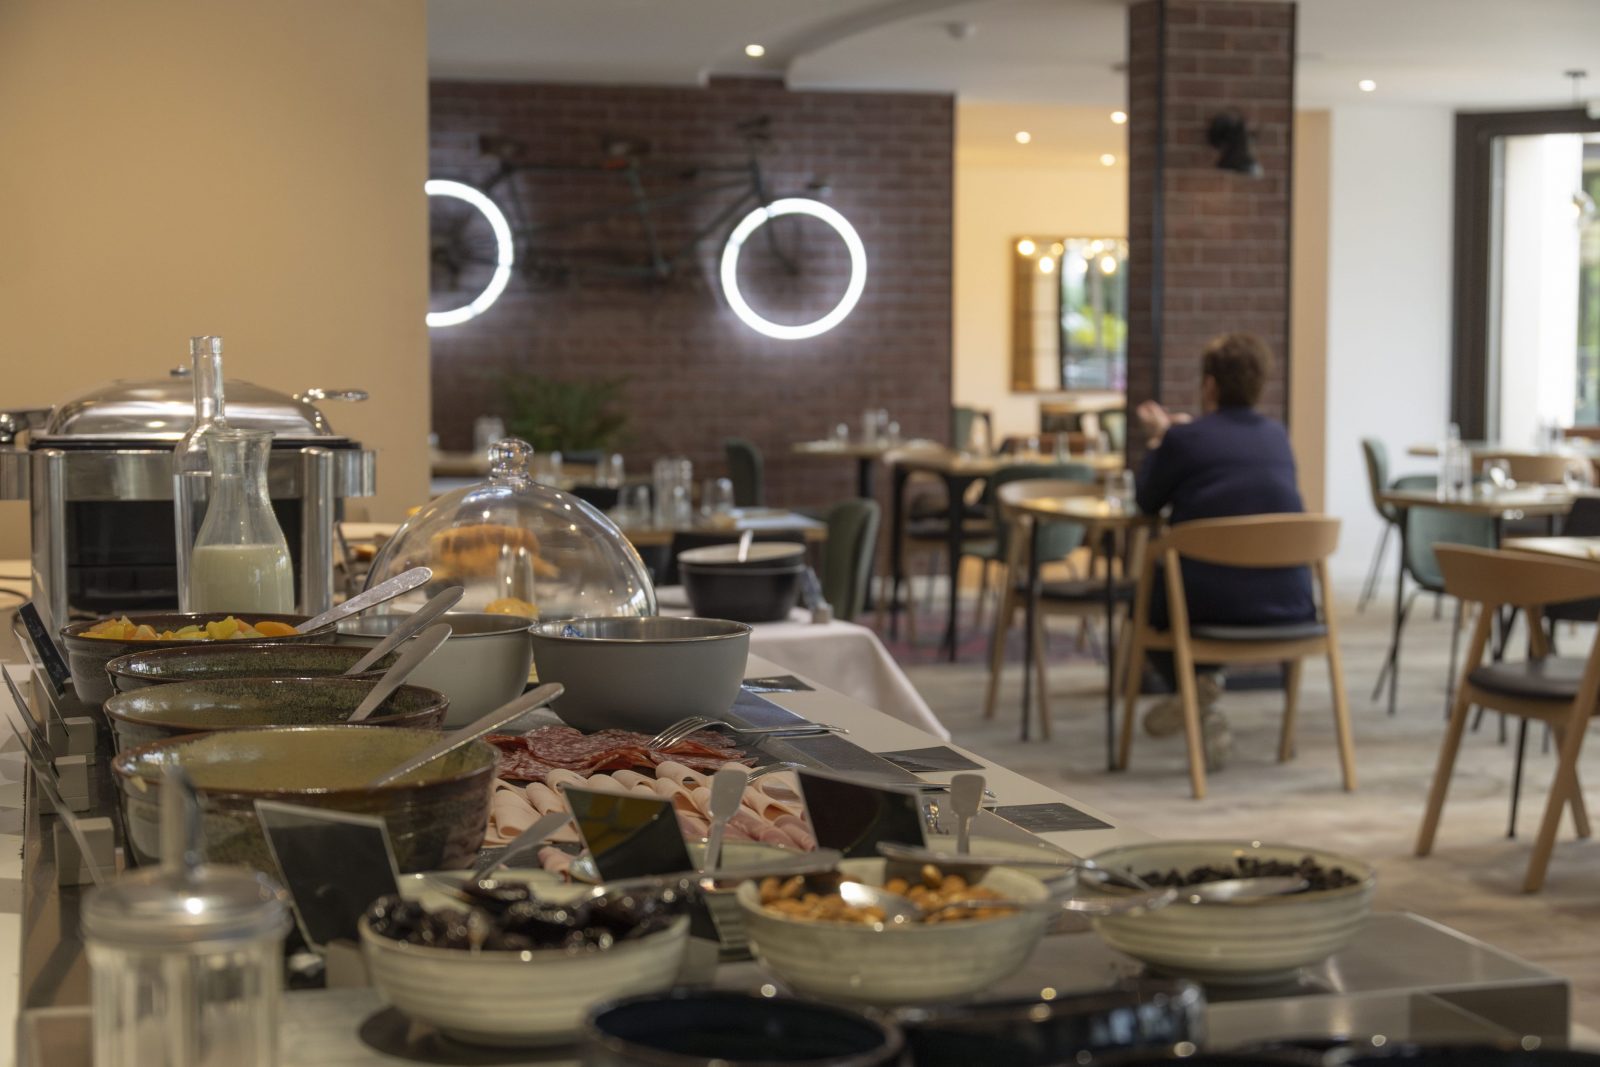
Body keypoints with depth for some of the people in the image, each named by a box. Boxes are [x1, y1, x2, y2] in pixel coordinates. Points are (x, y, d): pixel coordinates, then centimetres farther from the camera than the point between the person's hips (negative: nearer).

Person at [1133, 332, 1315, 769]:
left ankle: (1193, 683, 6)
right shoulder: (1277, 435, 11)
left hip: (1212, 603, -5)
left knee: (1146, 597, 27)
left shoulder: (1186, 439, -4)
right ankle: (1201, 698, 21)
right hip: (1290, 605, 5)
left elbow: (1148, 503, 10)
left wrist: (1158, 439, 25)